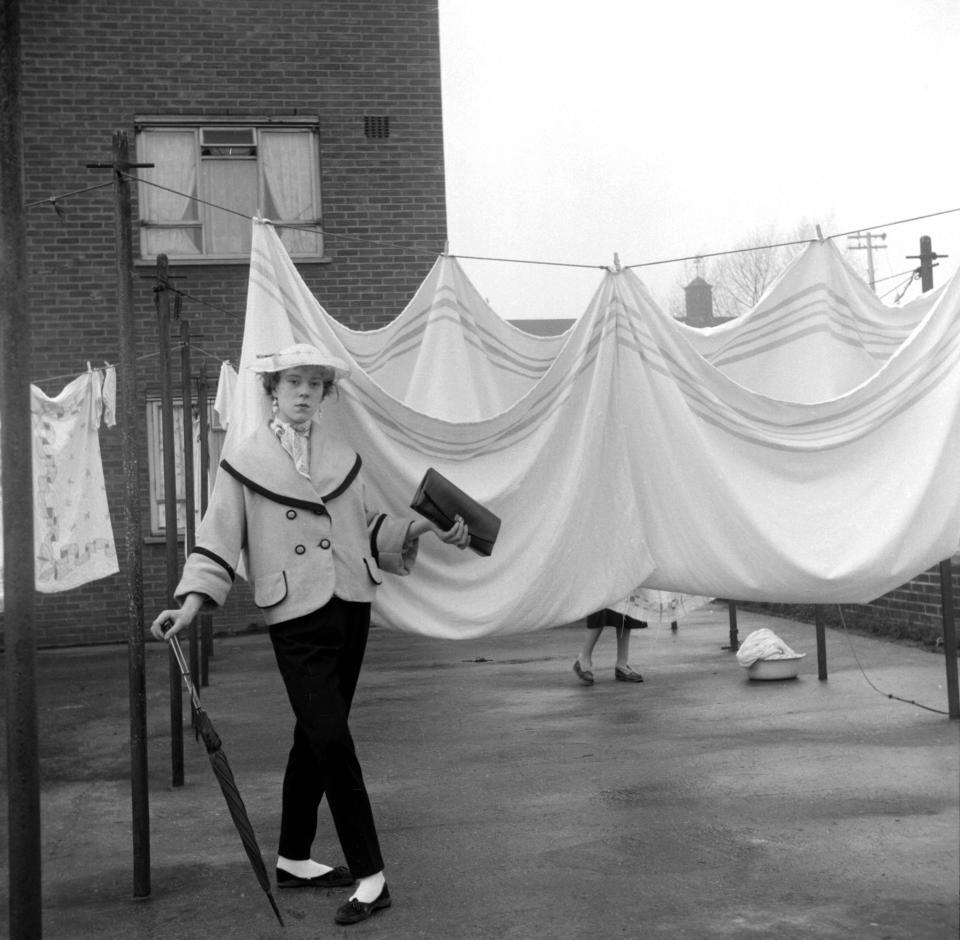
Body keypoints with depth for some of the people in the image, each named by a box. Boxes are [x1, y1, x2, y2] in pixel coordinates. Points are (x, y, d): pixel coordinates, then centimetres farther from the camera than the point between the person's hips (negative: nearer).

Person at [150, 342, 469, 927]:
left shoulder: (344, 455, 11)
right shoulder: (245, 463, 0)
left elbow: (369, 526, 17)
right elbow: (217, 545, -3)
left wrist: (423, 528, 3)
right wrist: (191, 604, -15)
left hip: (351, 611, 5)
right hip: (298, 620, -4)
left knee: (315, 740, 13)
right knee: (332, 740, -11)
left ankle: (294, 860, 28)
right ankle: (370, 876, -3)